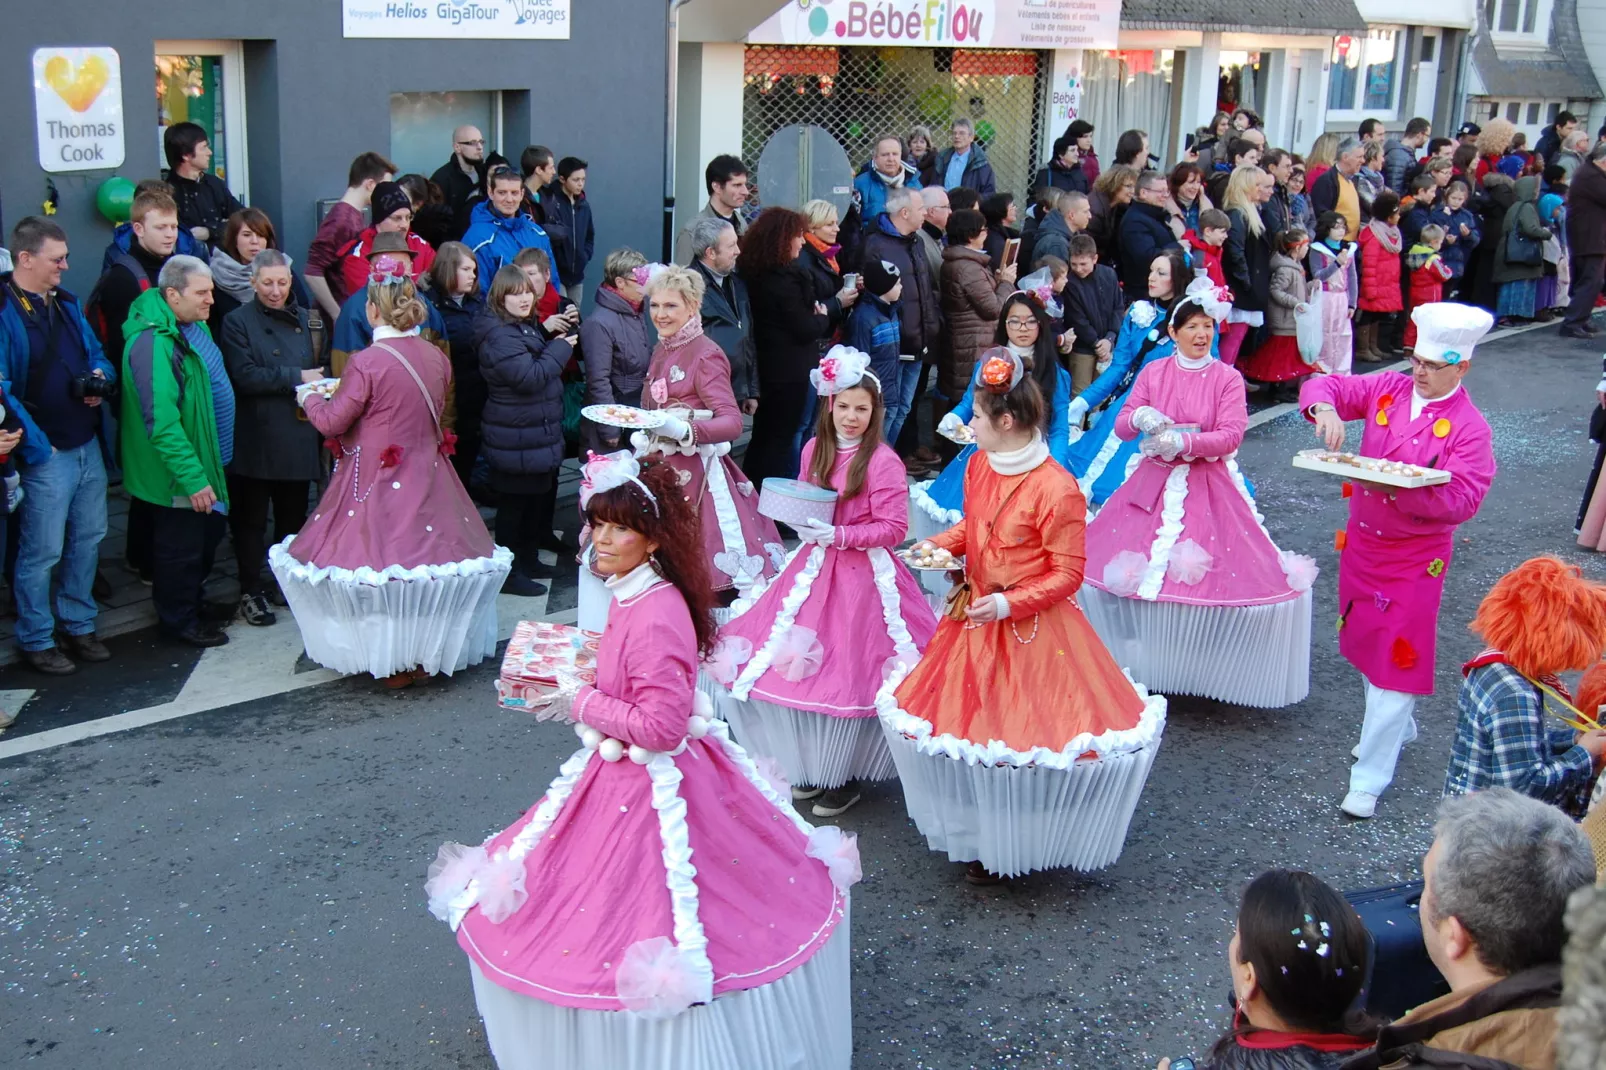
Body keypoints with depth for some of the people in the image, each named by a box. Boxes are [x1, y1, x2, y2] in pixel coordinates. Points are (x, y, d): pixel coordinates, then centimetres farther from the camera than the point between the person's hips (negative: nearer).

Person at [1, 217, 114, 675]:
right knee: (42, 552, 1)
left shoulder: (66, 304, 11)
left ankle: (78, 625, 31)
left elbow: (96, 353, 22)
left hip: (88, 444, 8)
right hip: (46, 453, -8)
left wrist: (102, 379, -1)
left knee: (89, 539, 16)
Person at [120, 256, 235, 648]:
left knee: (208, 536, 23)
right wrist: (192, 478, -28)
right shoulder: (153, 343, -26)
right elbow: (162, 421, -29)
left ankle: (193, 601, 42)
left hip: (208, 458, 10)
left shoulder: (194, 325, 5)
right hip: (177, 470, -10)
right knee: (180, 548, 7)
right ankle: (179, 620, 25)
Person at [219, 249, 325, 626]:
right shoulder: (238, 322, -4)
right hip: (255, 441, -4)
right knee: (251, 521, 5)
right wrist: (296, 377, -17)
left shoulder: (304, 319, 12)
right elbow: (245, 376, -15)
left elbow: (319, 370, 18)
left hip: (298, 438, 4)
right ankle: (251, 592, 14)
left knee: (294, 518, 14)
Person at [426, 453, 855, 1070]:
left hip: (651, 782, -10)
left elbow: (661, 725, -29)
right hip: (621, 773, 10)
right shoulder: (632, 593, 2)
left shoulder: (656, 617, -29)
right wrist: (576, 690, 5)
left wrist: (582, 704, -19)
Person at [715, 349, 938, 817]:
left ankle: (847, 775, 18)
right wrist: (804, 526, -4)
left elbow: (894, 528, -15)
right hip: (816, 567, 6)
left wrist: (836, 535, -20)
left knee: (851, 671, -1)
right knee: (802, 665, 9)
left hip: (862, 574, -6)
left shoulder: (882, 461, -14)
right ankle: (813, 764, 28)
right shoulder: (815, 449, 5)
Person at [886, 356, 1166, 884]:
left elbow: (1068, 575, -18)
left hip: (1029, 631, -8)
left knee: (1021, 737, 3)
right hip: (977, 618, 8)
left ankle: (1011, 847, 24)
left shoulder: (1055, 489, -24)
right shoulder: (979, 464, -1)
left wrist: (1009, 604, -25)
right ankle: (984, 839, 36)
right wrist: (940, 545, 0)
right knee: (971, 725, 17)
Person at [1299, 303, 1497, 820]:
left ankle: (1369, 778, 2)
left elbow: (1464, 499, -20)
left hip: (1414, 559, -6)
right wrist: (1325, 408, -26)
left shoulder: (1469, 427, -14)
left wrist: (1402, 490, -33)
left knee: (1396, 658, -4)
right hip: (1362, 543, 6)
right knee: (1368, 642, 21)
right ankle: (1397, 728, 46)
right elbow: (1325, 385, -2)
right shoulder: (1387, 389, -1)